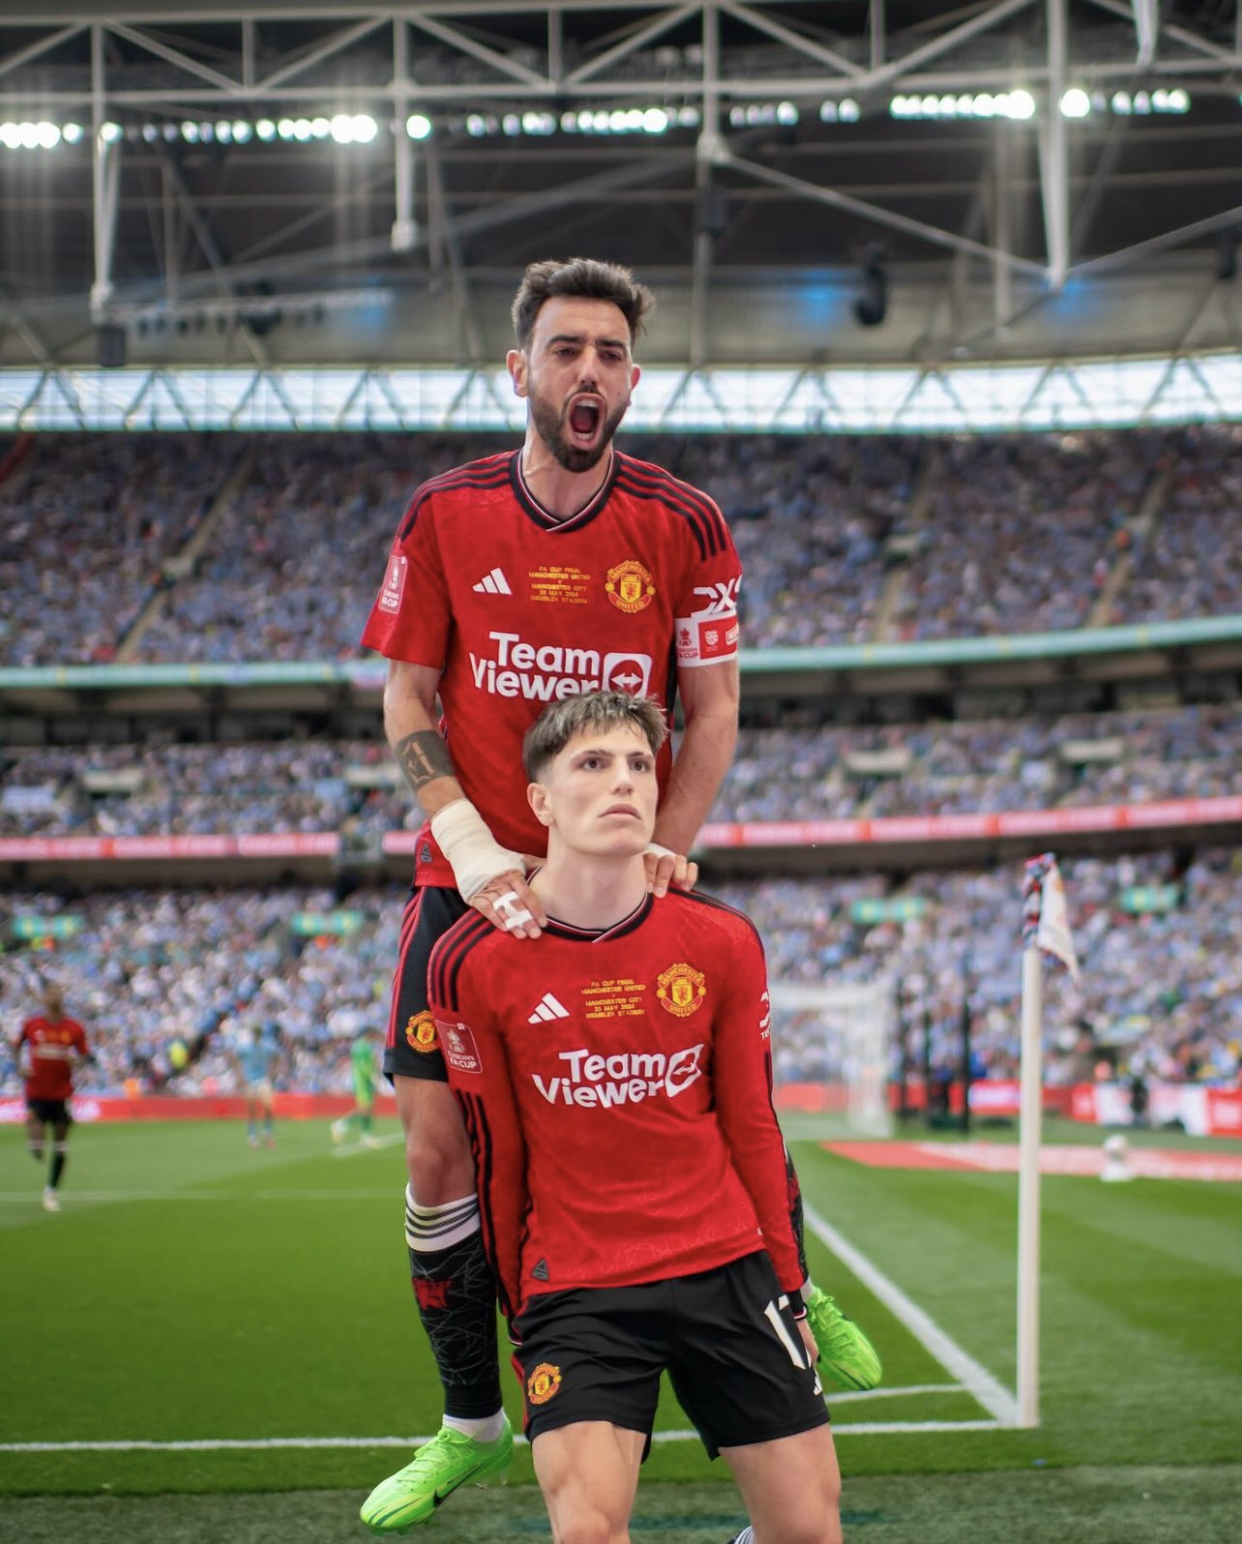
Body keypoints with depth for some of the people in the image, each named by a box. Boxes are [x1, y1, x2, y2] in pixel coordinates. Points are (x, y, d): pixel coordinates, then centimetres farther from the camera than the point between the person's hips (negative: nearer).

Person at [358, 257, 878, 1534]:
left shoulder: (685, 527, -3)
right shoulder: (445, 516, -1)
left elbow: (711, 709, 1)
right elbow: (407, 697, 1)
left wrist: (661, 848, -13)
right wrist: (475, 851, -12)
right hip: (473, 882, 1)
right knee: (439, 1147, -3)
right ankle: (470, 1423, 13)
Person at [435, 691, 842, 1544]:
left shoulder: (722, 942, 1)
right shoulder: (474, 963, -5)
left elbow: (752, 1128, 9)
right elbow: (498, 1160, 3)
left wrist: (788, 1290, 10)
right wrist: (522, 1317, 9)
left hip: (728, 1272, 3)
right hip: (576, 1292, -3)